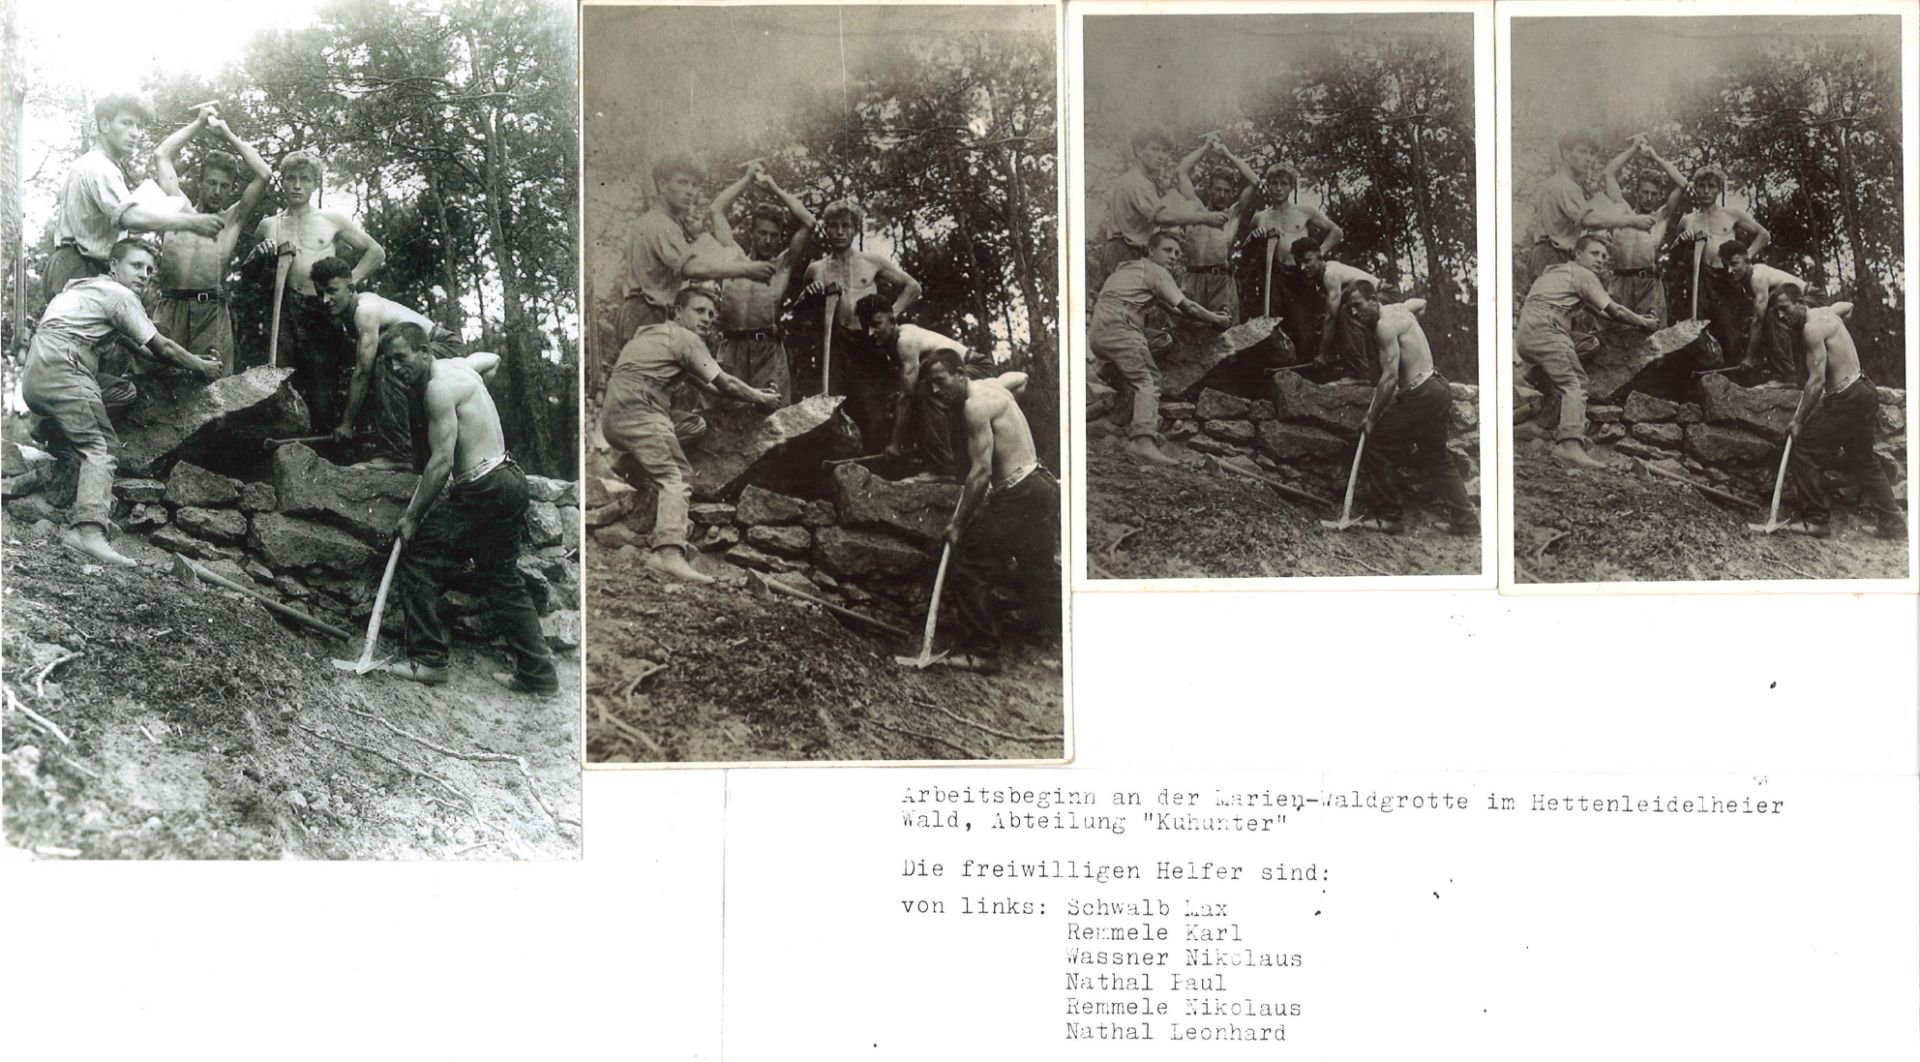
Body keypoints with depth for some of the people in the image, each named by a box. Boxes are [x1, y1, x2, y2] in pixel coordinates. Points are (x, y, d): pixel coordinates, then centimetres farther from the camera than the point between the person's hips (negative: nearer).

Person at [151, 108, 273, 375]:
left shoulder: (232, 220, 18)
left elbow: (264, 175, 10)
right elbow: (161, 155, 19)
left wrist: (229, 136, 17)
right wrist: (198, 123, 24)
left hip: (212, 314, 0)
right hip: (171, 311, 0)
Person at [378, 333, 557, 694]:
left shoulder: (439, 386, -15)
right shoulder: (459, 365, 13)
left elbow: (442, 462, -20)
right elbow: (492, 360, 40)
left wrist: (412, 517, -15)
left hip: (482, 490, -10)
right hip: (510, 479, 10)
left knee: (418, 554, -4)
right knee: (502, 579, 14)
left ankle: (427, 660, -5)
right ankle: (538, 673, 14)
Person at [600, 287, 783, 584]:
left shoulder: (651, 333, 31)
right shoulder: (686, 338, 1)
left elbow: (700, 381, 35)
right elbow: (725, 384, 1)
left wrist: (751, 396, 35)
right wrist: (762, 399, 17)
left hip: (610, 416, 10)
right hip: (637, 409, -10)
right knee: (676, 478, -20)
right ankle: (669, 552, -39)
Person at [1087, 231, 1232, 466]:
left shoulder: (1127, 268, 33)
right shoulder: (1156, 271, 5)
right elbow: (1186, 307, 0)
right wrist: (1216, 319, 15)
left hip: (1095, 332, 9)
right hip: (1118, 327, -9)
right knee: (1148, 380, -17)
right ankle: (1143, 441, -36)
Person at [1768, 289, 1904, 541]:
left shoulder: (1812, 328, -17)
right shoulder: (1825, 312, 12)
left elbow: (1817, 380, -23)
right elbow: (1848, 306, 39)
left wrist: (1798, 421, -22)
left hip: (1846, 400, -10)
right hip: (1864, 392, 10)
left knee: (1802, 448, -7)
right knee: (1863, 461, 19)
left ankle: (1817, 519, -5)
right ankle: (1892, 522, 23)